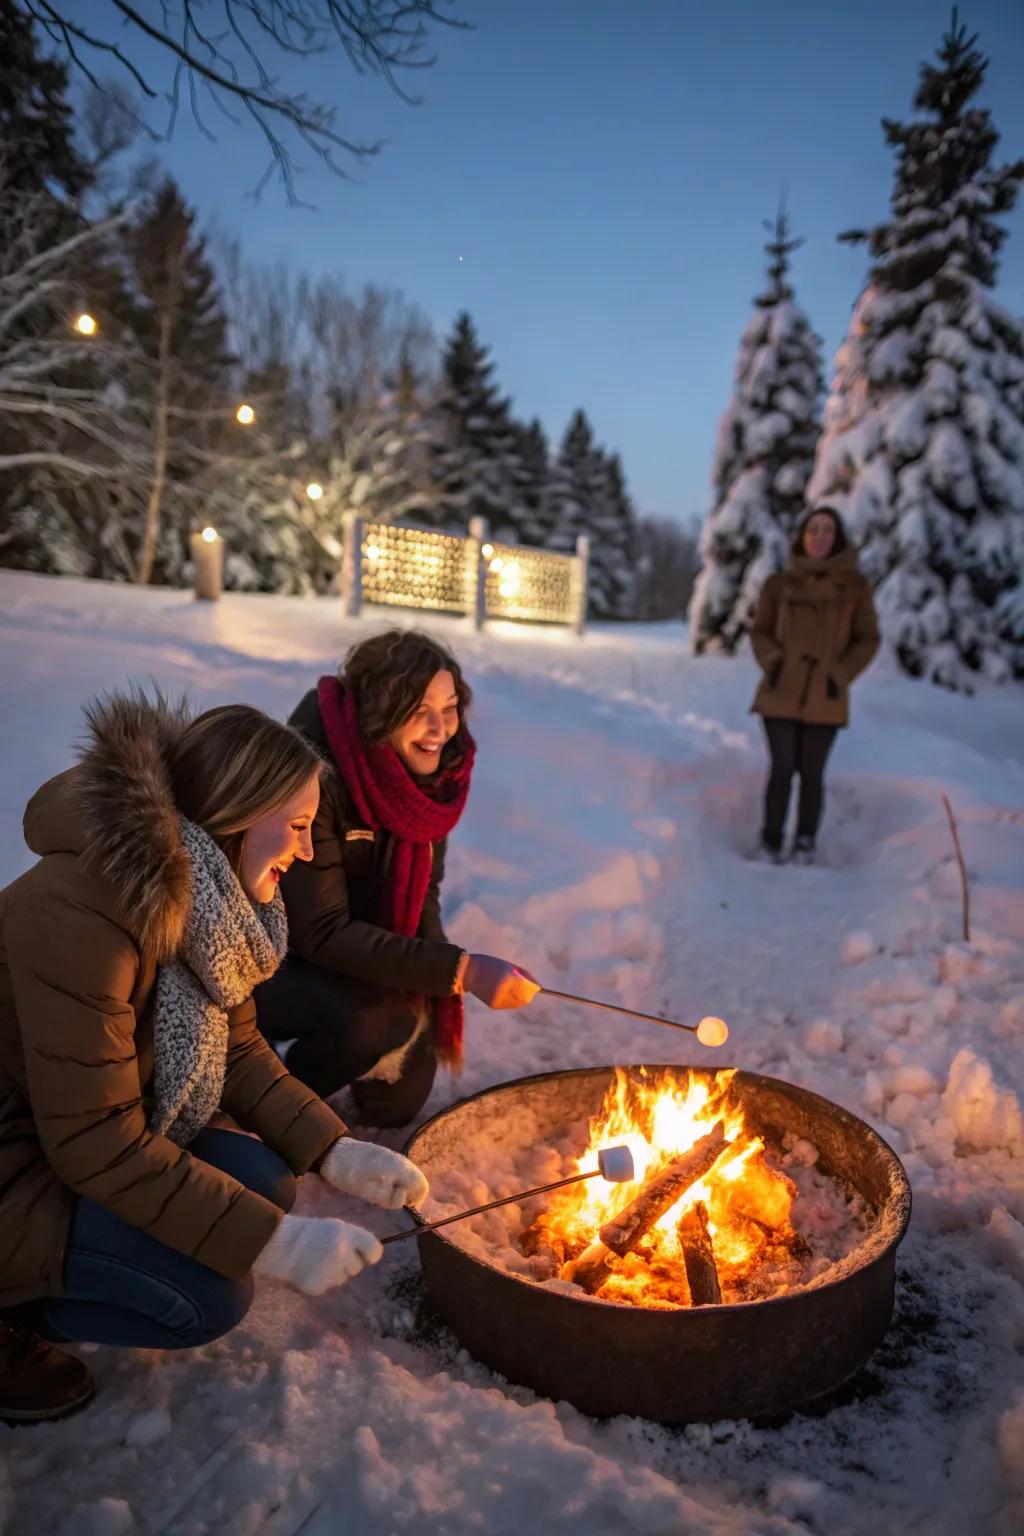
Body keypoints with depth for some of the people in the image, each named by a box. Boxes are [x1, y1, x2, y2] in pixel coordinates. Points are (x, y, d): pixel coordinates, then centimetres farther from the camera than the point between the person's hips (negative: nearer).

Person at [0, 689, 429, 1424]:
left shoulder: (208, 890, -4)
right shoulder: (85, 909, -32)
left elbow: (238, 1049, 4)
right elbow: (95, 1144, -29)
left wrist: (337, 1152, -8)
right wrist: (270, 1243, -27)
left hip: (74, 1134, 9)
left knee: (263, 1183, -3)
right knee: (204, 1298, -18)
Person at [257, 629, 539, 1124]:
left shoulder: (434, 766, -12)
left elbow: (420, 896, 0)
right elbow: (322, 934, -34)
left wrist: (436, 995, -14)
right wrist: (463, 971, -38)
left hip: (346, 958, 7)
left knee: (396, 1102, 8)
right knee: (373, 1018, -32)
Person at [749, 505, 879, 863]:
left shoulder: (855, 586, 3)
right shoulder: (779, 584, 3)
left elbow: (867, 639, 7)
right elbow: (759, 631, 10)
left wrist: (842, 674, -6)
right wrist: (771, 661, -8)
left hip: (825, 698, 0)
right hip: (781, 693, 0)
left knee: (812, 772, 3)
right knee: (782, 769, -2)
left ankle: (805, 843, 20)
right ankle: (771, 842, 14)